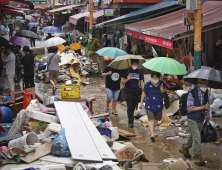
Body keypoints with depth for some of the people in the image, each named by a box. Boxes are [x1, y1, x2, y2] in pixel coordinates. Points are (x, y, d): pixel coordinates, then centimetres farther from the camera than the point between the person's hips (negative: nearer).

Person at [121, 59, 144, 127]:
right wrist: (127, 79, -22)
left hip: (136, 91, 4)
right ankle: (131, 121, -13)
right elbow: (122, 81, -1)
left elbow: (142, 82, 11)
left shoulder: (139, 72, 10)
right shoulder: (127, 71, 0)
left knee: (133, 106, 11)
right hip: (128, 91, -3)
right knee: (129, 106, -11)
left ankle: (130, 118, 30)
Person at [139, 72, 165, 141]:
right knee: (151, 119, -14)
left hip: (158, 105, 5)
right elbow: (144, 93, -2)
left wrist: (162, 90, -13)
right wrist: (141, 103, 1)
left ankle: (153, 131, 35)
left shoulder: (161, 83, -1)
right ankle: (152, 134, -21)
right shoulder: (148, 84, -11)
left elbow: (163, 92, 12)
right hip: (149, 105, -4)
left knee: (156, 119, 16)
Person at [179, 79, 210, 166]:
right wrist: (203, 107, -29)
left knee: (194, 137, 18)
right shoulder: (192, 93, -21)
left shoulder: (205, 92, 0)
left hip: (200, 119, 7)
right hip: (192, 119, -7)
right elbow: (189, 109, -23)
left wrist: (207, 115, 21)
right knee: (197, 138, -9)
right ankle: (198, 157, 1)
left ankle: (184, 148, 39)